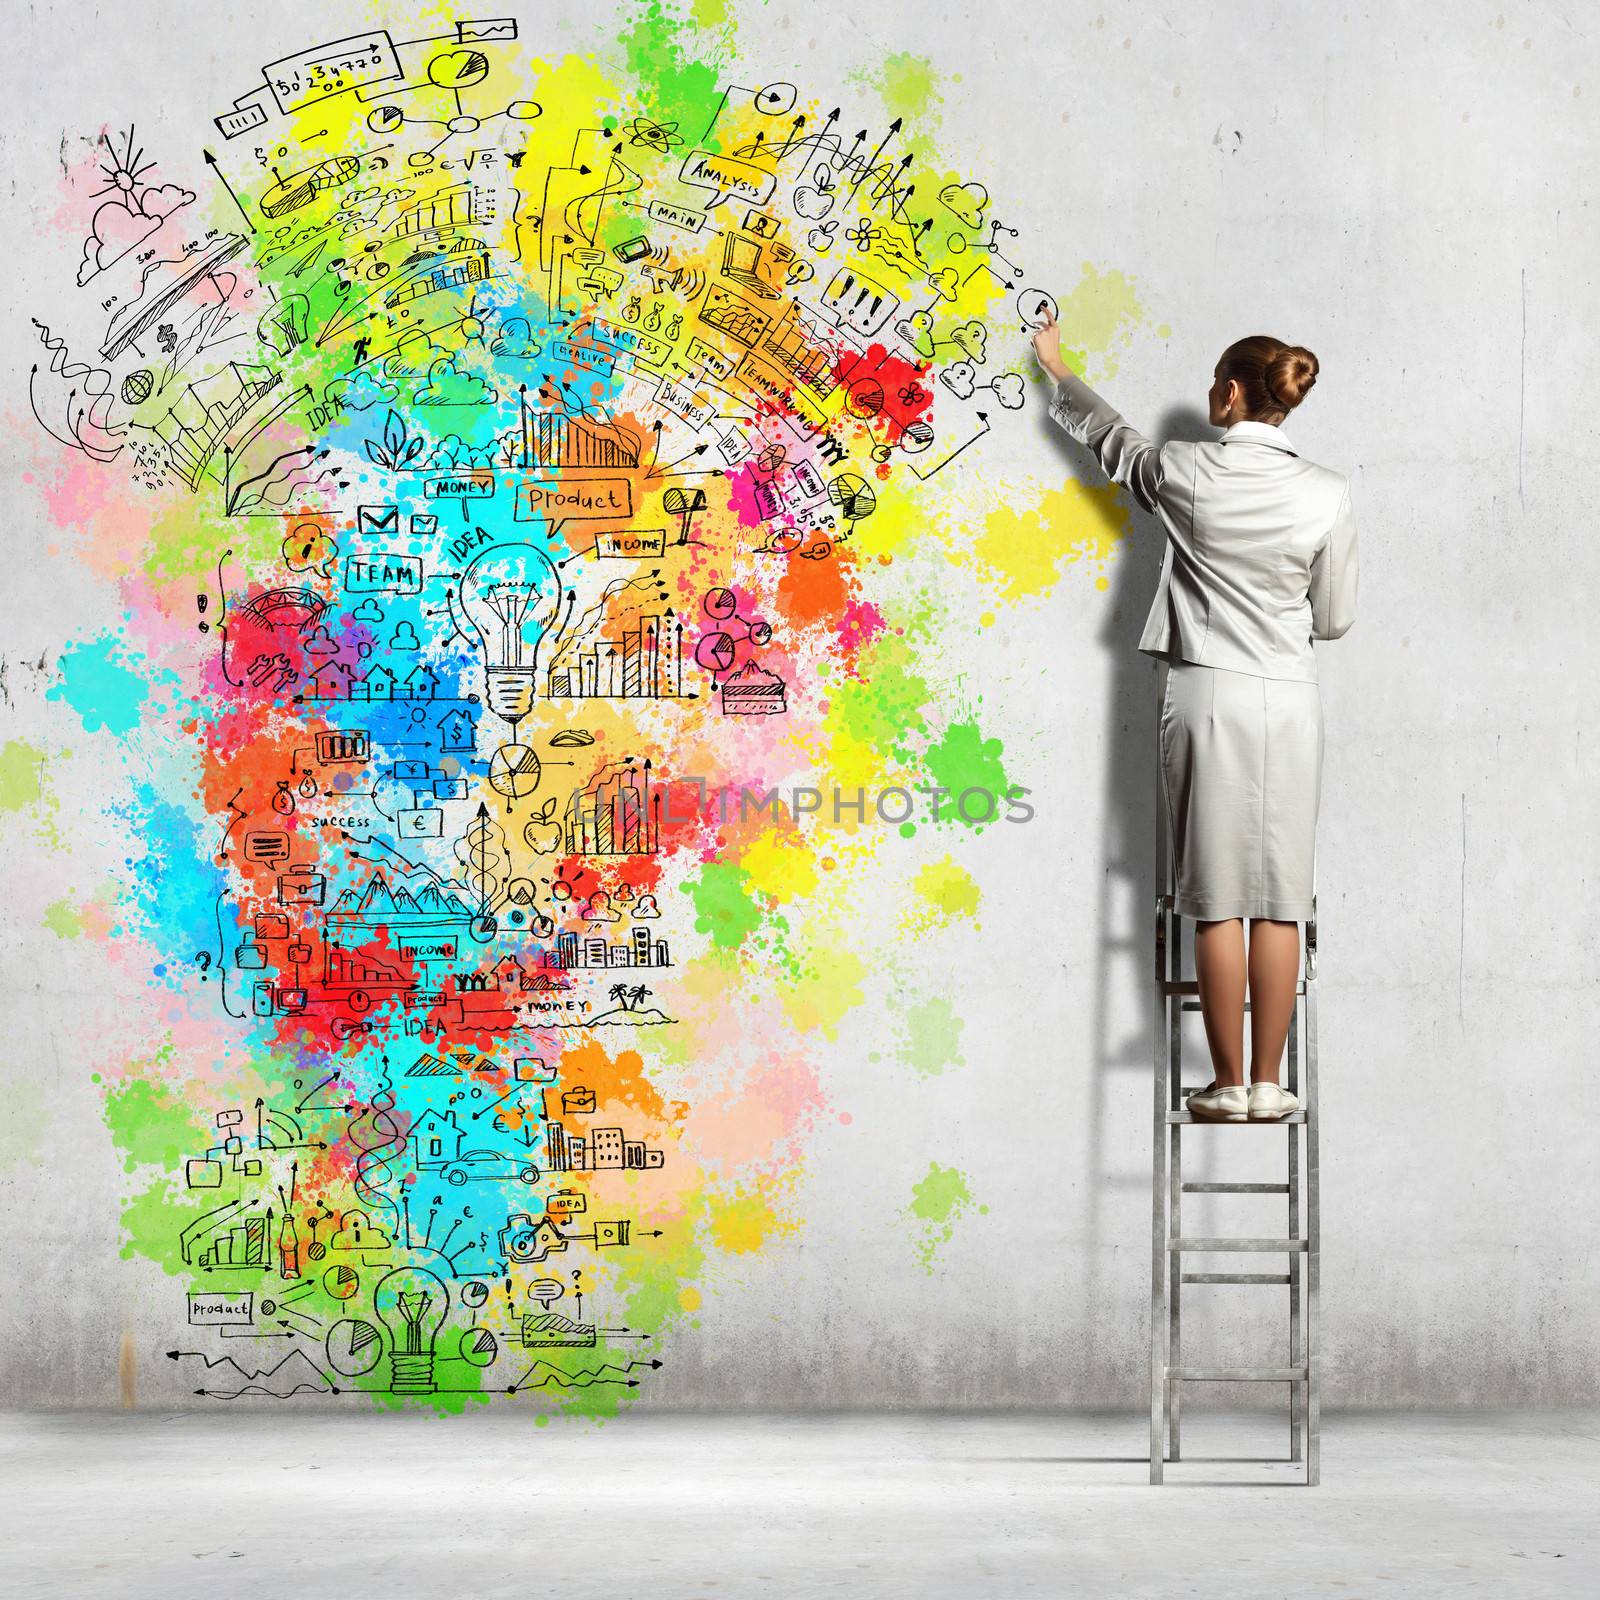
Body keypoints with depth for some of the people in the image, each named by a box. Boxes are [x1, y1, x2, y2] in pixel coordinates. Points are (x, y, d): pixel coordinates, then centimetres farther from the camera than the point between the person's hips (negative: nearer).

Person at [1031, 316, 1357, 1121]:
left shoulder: (1186, 474, -3)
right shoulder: (1327, 493, -1)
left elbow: (1109, 436, 17)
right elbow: (1334, 618, 5)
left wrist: (1057, 368, 35)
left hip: (1207, 695, -1)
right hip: (1290, 700, 1)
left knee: (1218, 900, 2)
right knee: (1278, 899, 4)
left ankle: (1229, 1083, 5)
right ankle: (1268, 1083, 7)